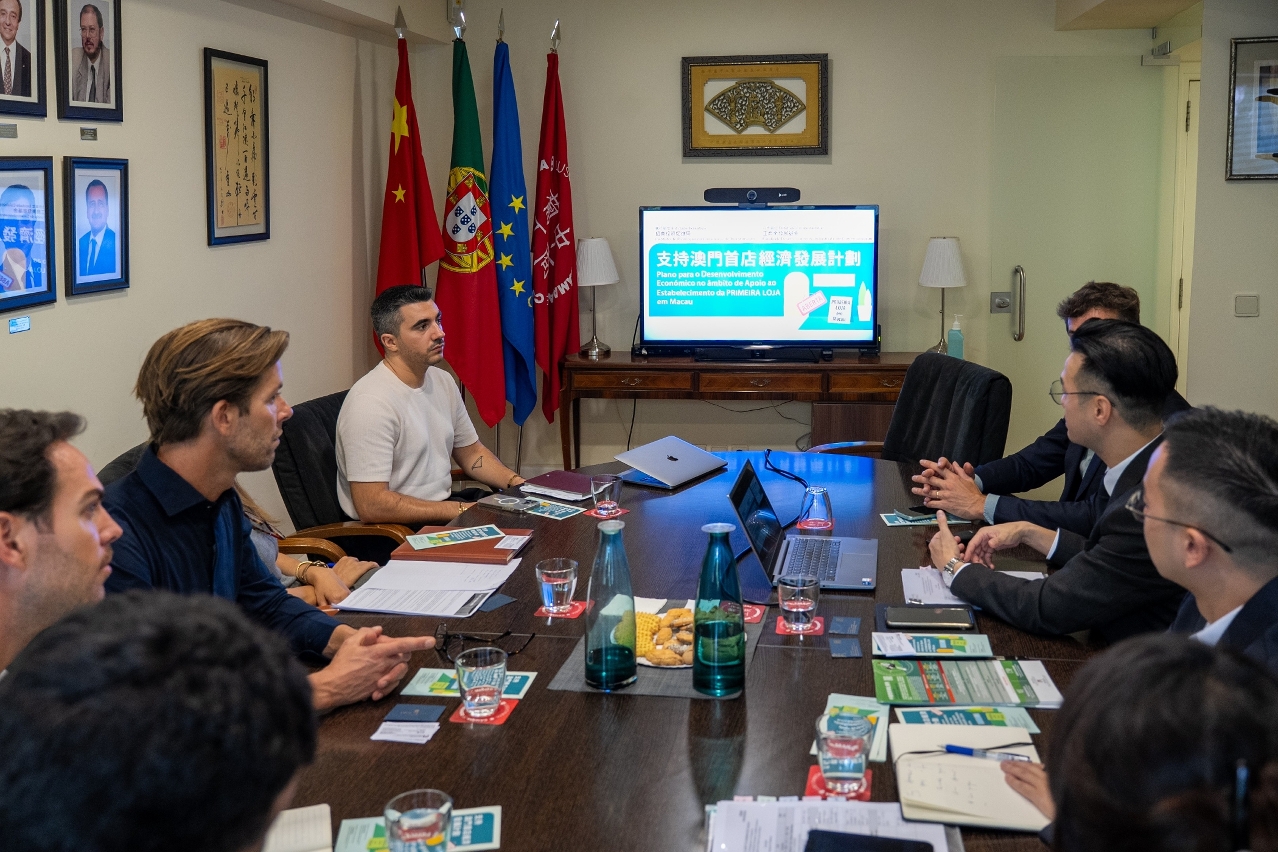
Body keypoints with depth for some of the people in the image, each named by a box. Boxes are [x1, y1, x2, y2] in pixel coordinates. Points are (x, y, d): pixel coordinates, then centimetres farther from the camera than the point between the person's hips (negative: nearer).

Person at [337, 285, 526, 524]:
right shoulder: (370, 402, -22)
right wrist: (462, 510, -23)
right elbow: (371, 505, -26)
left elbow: (471, 453, 19)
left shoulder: (442, 381, 7)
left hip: (441, 509, 9)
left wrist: (517, 483, -1)